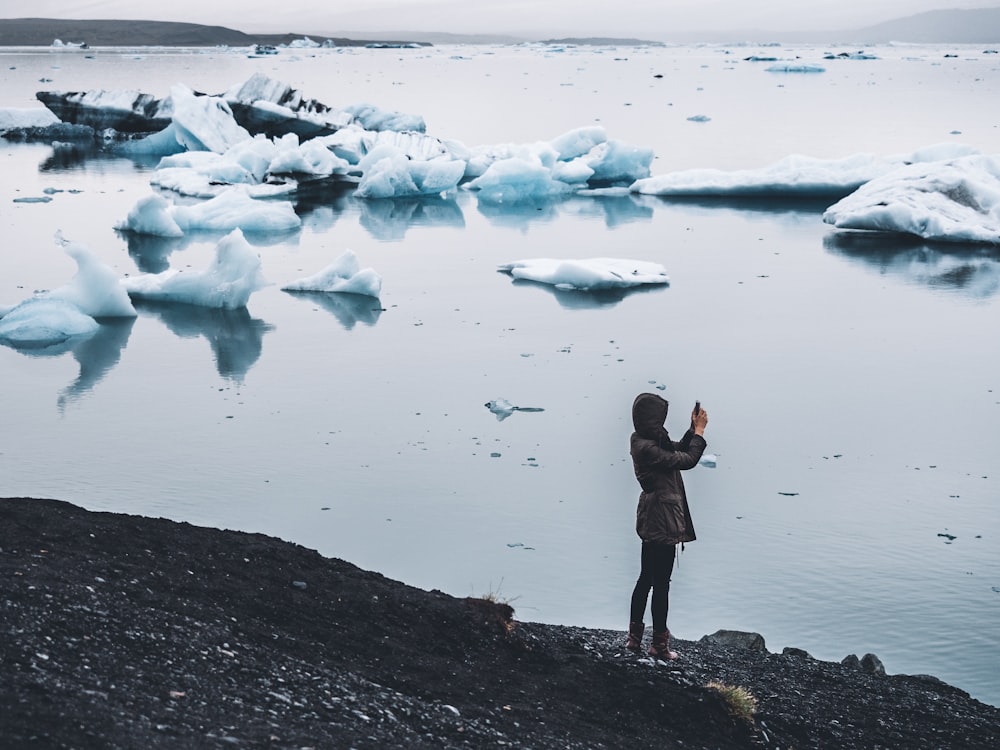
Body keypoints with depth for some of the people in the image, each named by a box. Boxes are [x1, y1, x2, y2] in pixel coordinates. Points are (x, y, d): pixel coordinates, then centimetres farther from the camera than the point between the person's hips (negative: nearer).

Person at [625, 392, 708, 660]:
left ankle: (634, 637, 23)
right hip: (662, 520, -10)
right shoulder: (647, 449, -23)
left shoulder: (646, 441, 7)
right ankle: (659, 644, 9)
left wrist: (693, 429, 8)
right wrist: (699, 431, -11)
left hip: (651, 519, 10)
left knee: (646, 578, 16)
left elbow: (678, 450, 19)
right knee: (661, 583, 0)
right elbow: (687, 460, -21)